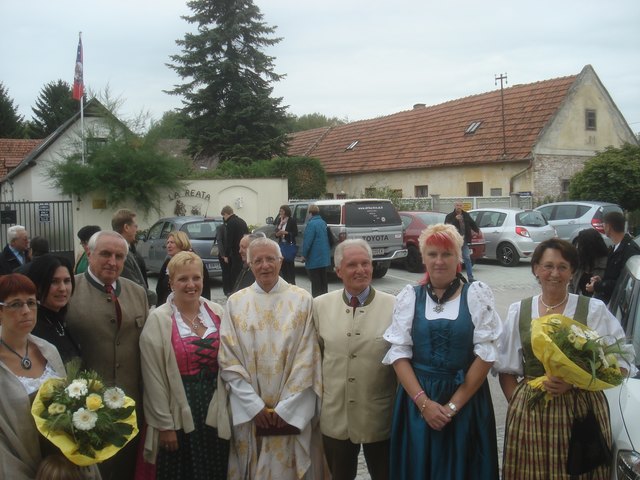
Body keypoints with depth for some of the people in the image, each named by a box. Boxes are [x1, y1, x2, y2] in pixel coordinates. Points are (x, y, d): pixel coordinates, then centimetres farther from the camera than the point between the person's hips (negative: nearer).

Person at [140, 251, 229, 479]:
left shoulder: (217, 312, 2)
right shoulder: (158, 319, -9)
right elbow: (154, 378, -8)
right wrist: (164, 424, -8)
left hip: (216, 408, 4)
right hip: (179, 415, -3)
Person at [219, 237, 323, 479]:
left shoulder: (302, 300, -2)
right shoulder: (235, 303, 1)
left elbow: (307, 359, -5)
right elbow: (228, 361, -3)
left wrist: (286, 408, -10)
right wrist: (255, 406, -10)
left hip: (293, 412, -1)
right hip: (249, 411, 1)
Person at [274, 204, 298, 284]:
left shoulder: (292, 220, -6)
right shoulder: (279, 220, 11)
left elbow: (295, 233, -7)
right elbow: (276, 231, 16)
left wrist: (286, 233, -19)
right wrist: (277, 234, -7)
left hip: (289, 245, -5)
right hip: (281, 244, 5)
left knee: (290, 264, -4)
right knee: (282, 263, 5)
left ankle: (291, 282, 2)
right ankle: (285, 281, 14)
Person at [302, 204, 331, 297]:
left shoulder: (311, 224, -17)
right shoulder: (323, 223, 10)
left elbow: (308, 241, -20)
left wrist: (304, 254, -12)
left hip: (314, 258, -9)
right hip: (324, 257, 9)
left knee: (315, 281, -3)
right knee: (323, 280, 16)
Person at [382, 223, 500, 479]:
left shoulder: (477, 294, -2)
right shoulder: (409, 296, 2)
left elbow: (485, 353, -7)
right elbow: (399, 353, -2)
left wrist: (453, 405, -11)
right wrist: (423, 402, -12)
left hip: (466, 400, -1)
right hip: (416, 401, 1)